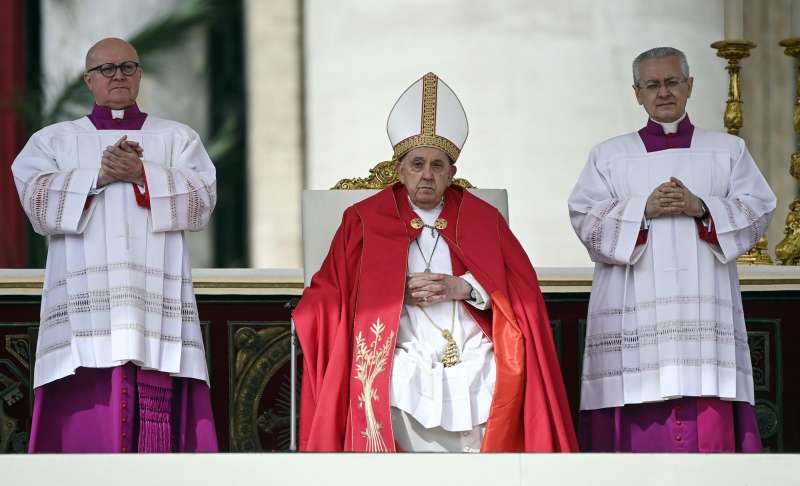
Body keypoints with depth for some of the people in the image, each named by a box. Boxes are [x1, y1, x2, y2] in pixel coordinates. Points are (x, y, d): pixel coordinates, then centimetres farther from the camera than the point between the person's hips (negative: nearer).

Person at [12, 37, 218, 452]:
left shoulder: (178, 138, 19)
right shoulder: (53, 141, 18)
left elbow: (201, 200, 3)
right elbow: (37, 200, 1)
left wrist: (142, 176, -10)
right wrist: (99, 176, -10)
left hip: (156, 302, 0)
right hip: (84, 304, 0)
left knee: (159, 424, -11)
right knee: (84, 426, -11)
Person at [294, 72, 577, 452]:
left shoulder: (483, 220, 20)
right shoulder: (365, 221, 16)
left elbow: (522, 290, 12)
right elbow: (333, 294, 10)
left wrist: (462, 287, -4)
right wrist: (396, 293, -3)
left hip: (475, 360, 2)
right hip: (403, 363, -2)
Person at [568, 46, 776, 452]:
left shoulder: (727, 151, 17)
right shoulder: (609, 156, 15)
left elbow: (758, 209, 5)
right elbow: (586, 220, 3)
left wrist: (701, 207, -10)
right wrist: (644, 209, -11)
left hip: (702, 313, 0)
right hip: (634, 318, 0)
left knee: (710, 430, -10)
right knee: (638, 428, -10)